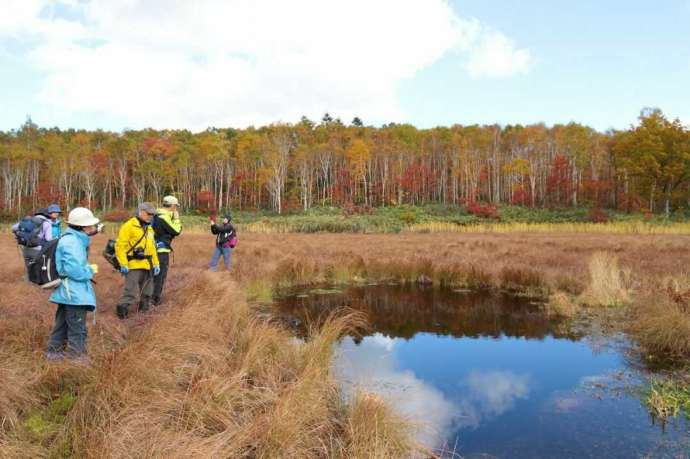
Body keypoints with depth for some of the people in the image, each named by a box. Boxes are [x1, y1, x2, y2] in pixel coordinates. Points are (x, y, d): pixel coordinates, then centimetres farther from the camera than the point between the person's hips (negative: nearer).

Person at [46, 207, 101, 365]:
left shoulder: (75, 239, 11)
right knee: (77, 328, 1)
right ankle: (77, 357, 11)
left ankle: (54, 351, 34)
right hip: (74, 293, -11)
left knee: (62, 324, 22)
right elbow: (75, 270, -28)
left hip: (69, 292, 11)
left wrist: (88, 269, 4)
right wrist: (91, 270, -12)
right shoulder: (72, 242, -22)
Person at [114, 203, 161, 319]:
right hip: (133, 265, -8)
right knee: (131, 290, -11)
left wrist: (156, 264, 18)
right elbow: (120, 246, -14)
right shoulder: (129, 226, -9)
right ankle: (122, 310, 1)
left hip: (147, 266, 8)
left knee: (147, 291, 16)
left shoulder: (149, 228, 18)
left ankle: (144, 309, 31)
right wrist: (123, 264, -18)